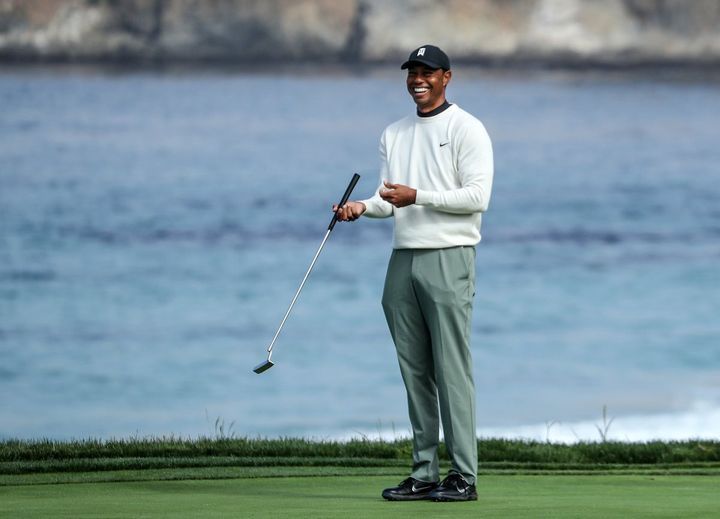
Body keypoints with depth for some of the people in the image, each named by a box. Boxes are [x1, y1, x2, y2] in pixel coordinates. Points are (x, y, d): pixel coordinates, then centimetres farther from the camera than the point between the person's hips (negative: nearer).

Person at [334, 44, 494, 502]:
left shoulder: (466, 129, -3)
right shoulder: (394, 134, 19)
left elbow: (478, 196, -12)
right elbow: (390, 200, 18)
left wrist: (417, 196, -18)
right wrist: (362, 207, -4)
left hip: (448, 257, -7)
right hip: (403, 258, 7)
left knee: (452, 369, -9)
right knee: (413, 370, 6)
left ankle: (464, 476, -8)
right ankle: (424, 474, 9)